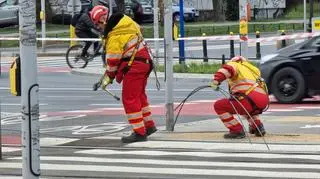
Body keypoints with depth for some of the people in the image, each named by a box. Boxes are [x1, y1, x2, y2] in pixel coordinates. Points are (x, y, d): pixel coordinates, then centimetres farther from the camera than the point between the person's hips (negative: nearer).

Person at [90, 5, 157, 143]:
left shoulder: (114, 36, -22)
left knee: (129, 99, -3)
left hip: (134, 66, -10)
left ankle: (139, 132, -2)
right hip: (145, 61, 10)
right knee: (139, 95, 22)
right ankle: (149, 125, 32)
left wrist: (109, 76, 0)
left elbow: (113, 60, -15)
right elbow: (138, 28, 21)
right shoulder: (124, 19, 2)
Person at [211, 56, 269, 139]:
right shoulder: (252, 68, 34)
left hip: (252, 100, -8)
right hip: (264, 101, 8)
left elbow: (227, 69, -14)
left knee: (219, 105, 2)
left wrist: (216, 80, -24)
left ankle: (237, 130, -2)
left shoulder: (235, 64, 12)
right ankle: (258, 128, 24)